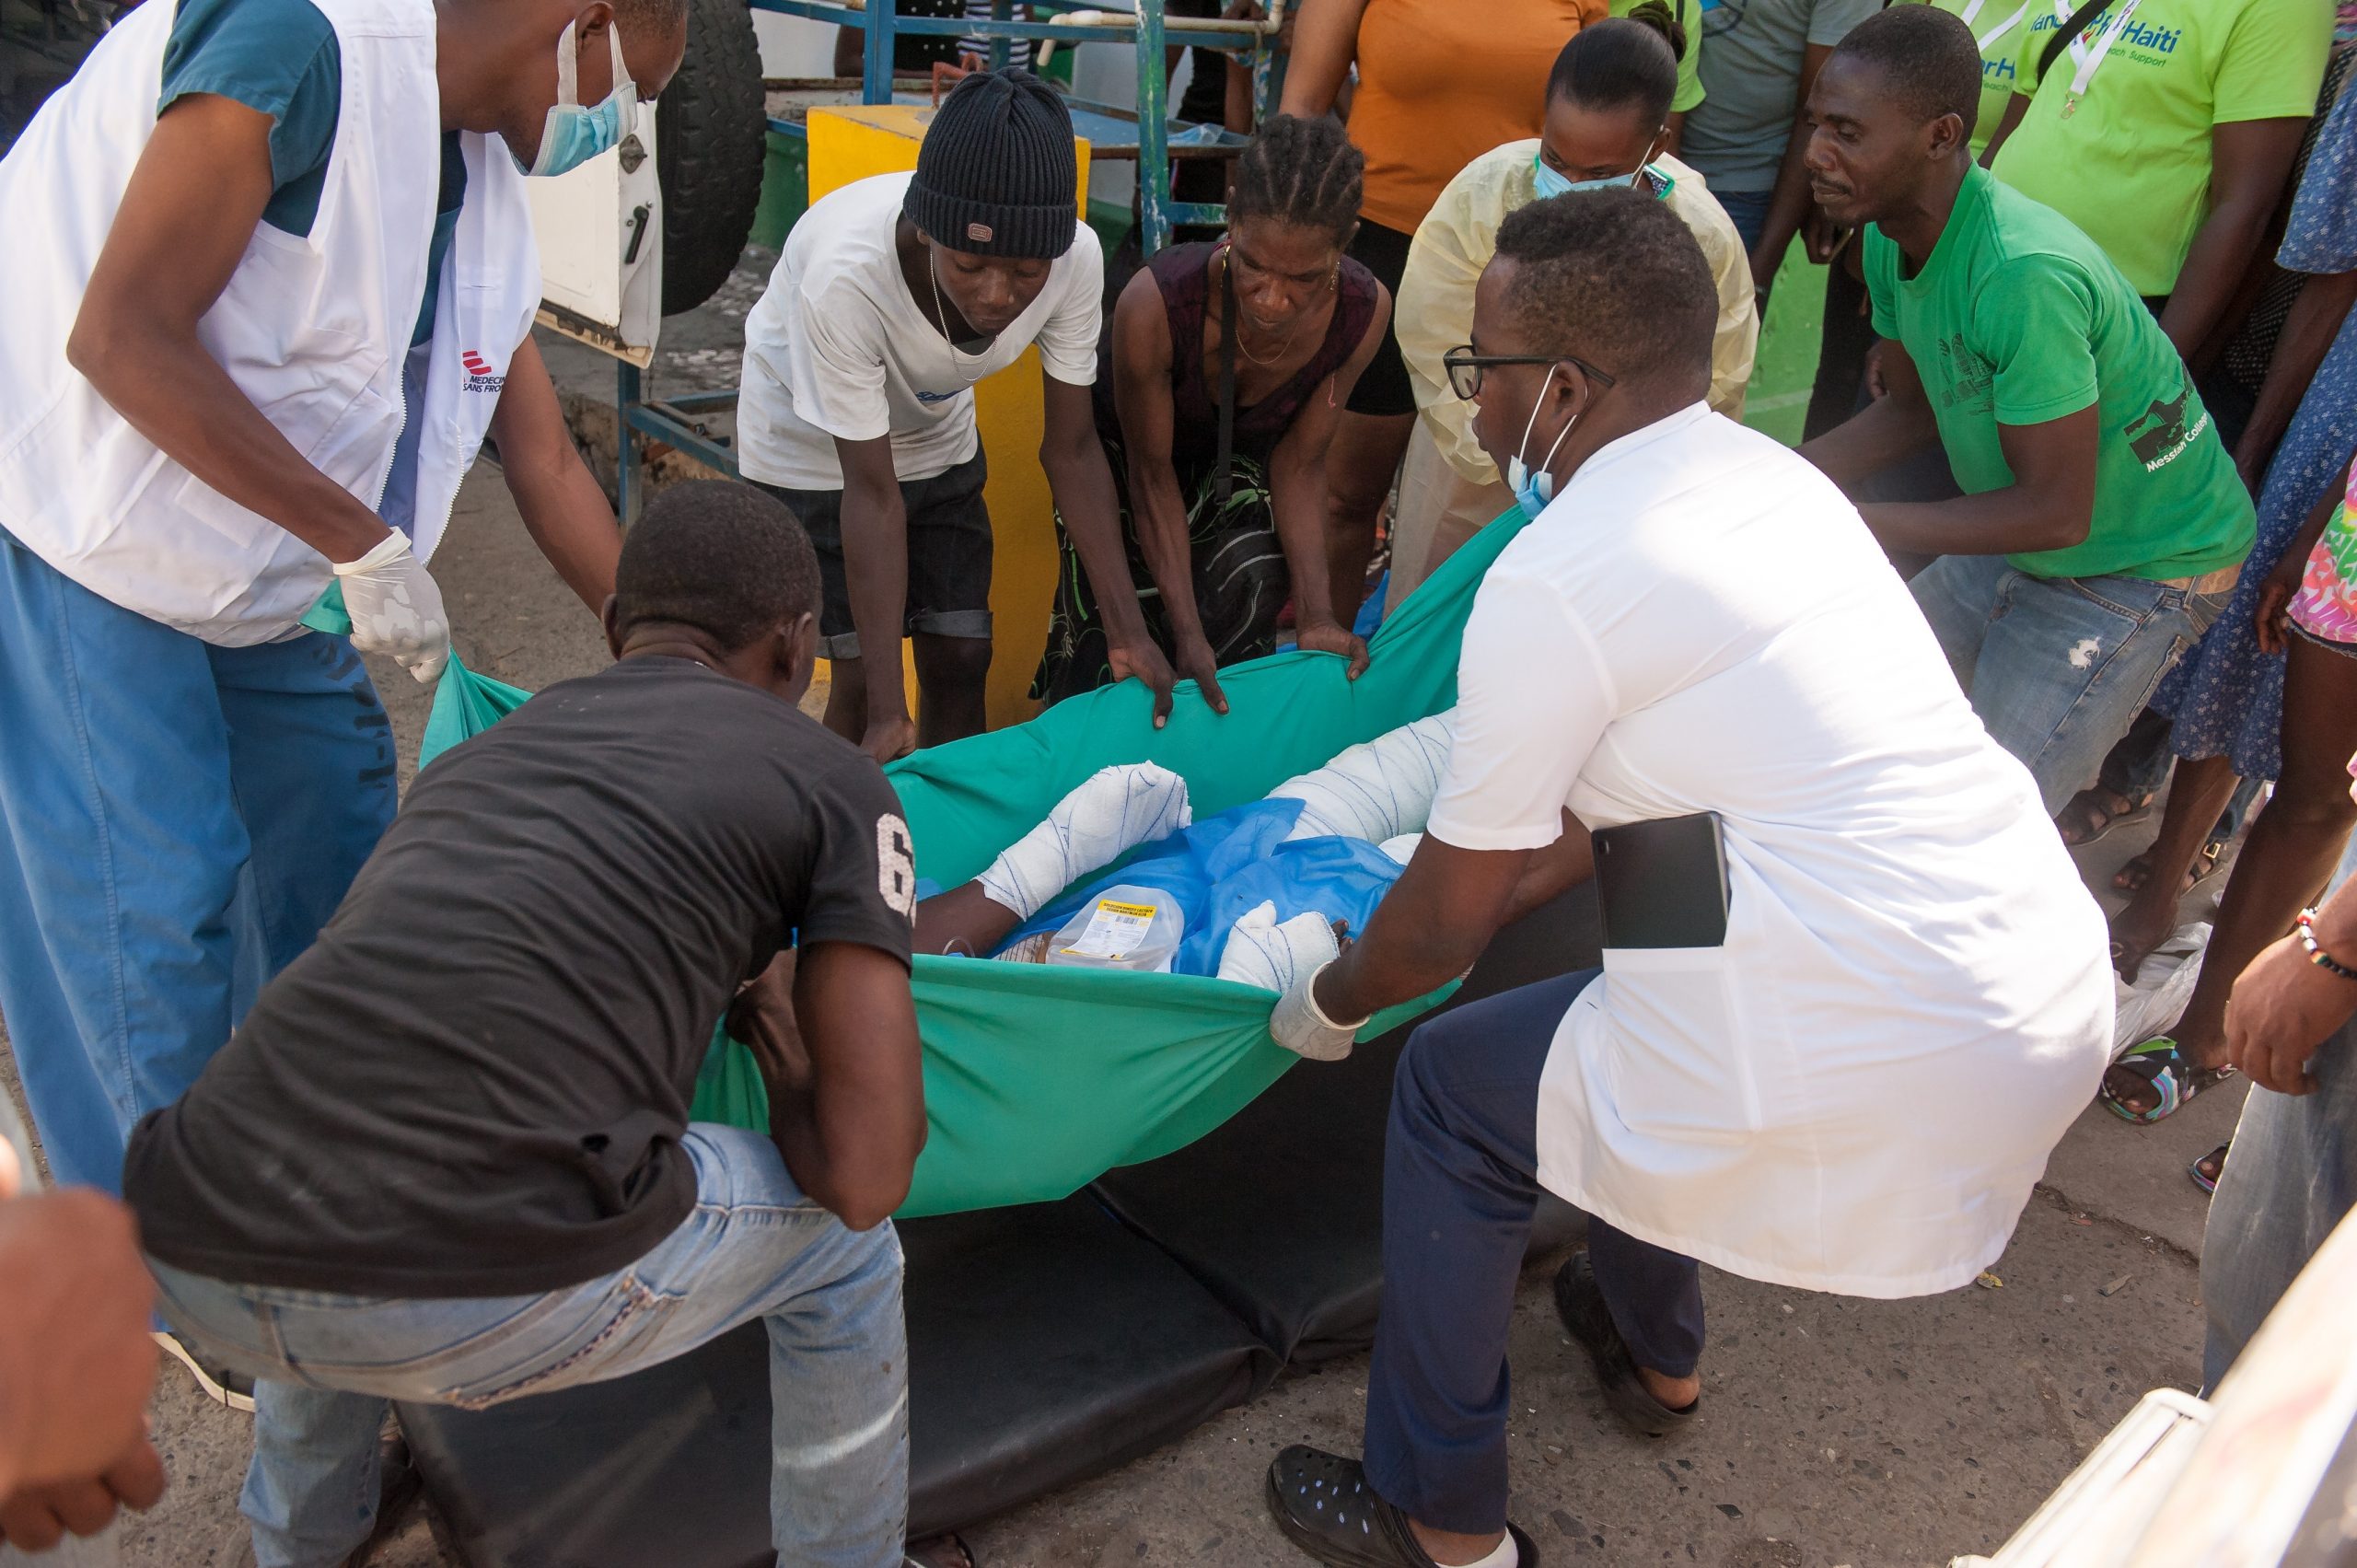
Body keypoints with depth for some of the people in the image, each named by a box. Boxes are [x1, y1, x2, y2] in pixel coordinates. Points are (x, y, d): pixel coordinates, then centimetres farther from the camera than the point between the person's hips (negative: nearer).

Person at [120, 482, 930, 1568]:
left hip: (193, 1262, 7)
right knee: (840, 1245, 22)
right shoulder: (834, 781, 10)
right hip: (484, 1297, -6)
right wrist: (794, 1101, 27)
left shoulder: (480, 751, 26)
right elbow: (868, 1177, 4)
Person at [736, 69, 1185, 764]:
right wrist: (886, 709, -33)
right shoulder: (845, 275, -39)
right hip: (814, 449, -3)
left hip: (935, 433, 4)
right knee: (861, 674, -8)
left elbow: (1072, 450, -17)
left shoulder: (1076, 258, -29)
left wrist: (1126, 631, -22)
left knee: (962, 660, 1)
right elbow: (872, 495, -32)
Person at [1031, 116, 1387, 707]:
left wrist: (1315, 615, -27)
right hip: (1127, 459, -3)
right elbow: (1151, 471, -26)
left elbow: (1299, 463, -17)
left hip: (1238, 469, 3)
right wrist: (1187, 633, -31)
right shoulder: (1156, 304, -41)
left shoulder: (1363, 312, -31)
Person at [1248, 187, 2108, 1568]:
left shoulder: (1552, 579, -13)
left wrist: (1329, 998, 16)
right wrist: (1490, 896, 28)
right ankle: (1656, 1352, 52)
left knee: (1453, 1089, 9)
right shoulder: (1776, 477, 12)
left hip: (1886, 1084, -9)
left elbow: (1449, 918, -4)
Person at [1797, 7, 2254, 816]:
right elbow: (1913, 410, 6)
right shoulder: (1890, 235, -7)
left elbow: (2057, 512, -30)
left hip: (2139, 567, -8)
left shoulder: (2025, 273, -35)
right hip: (2015, 536, 9)